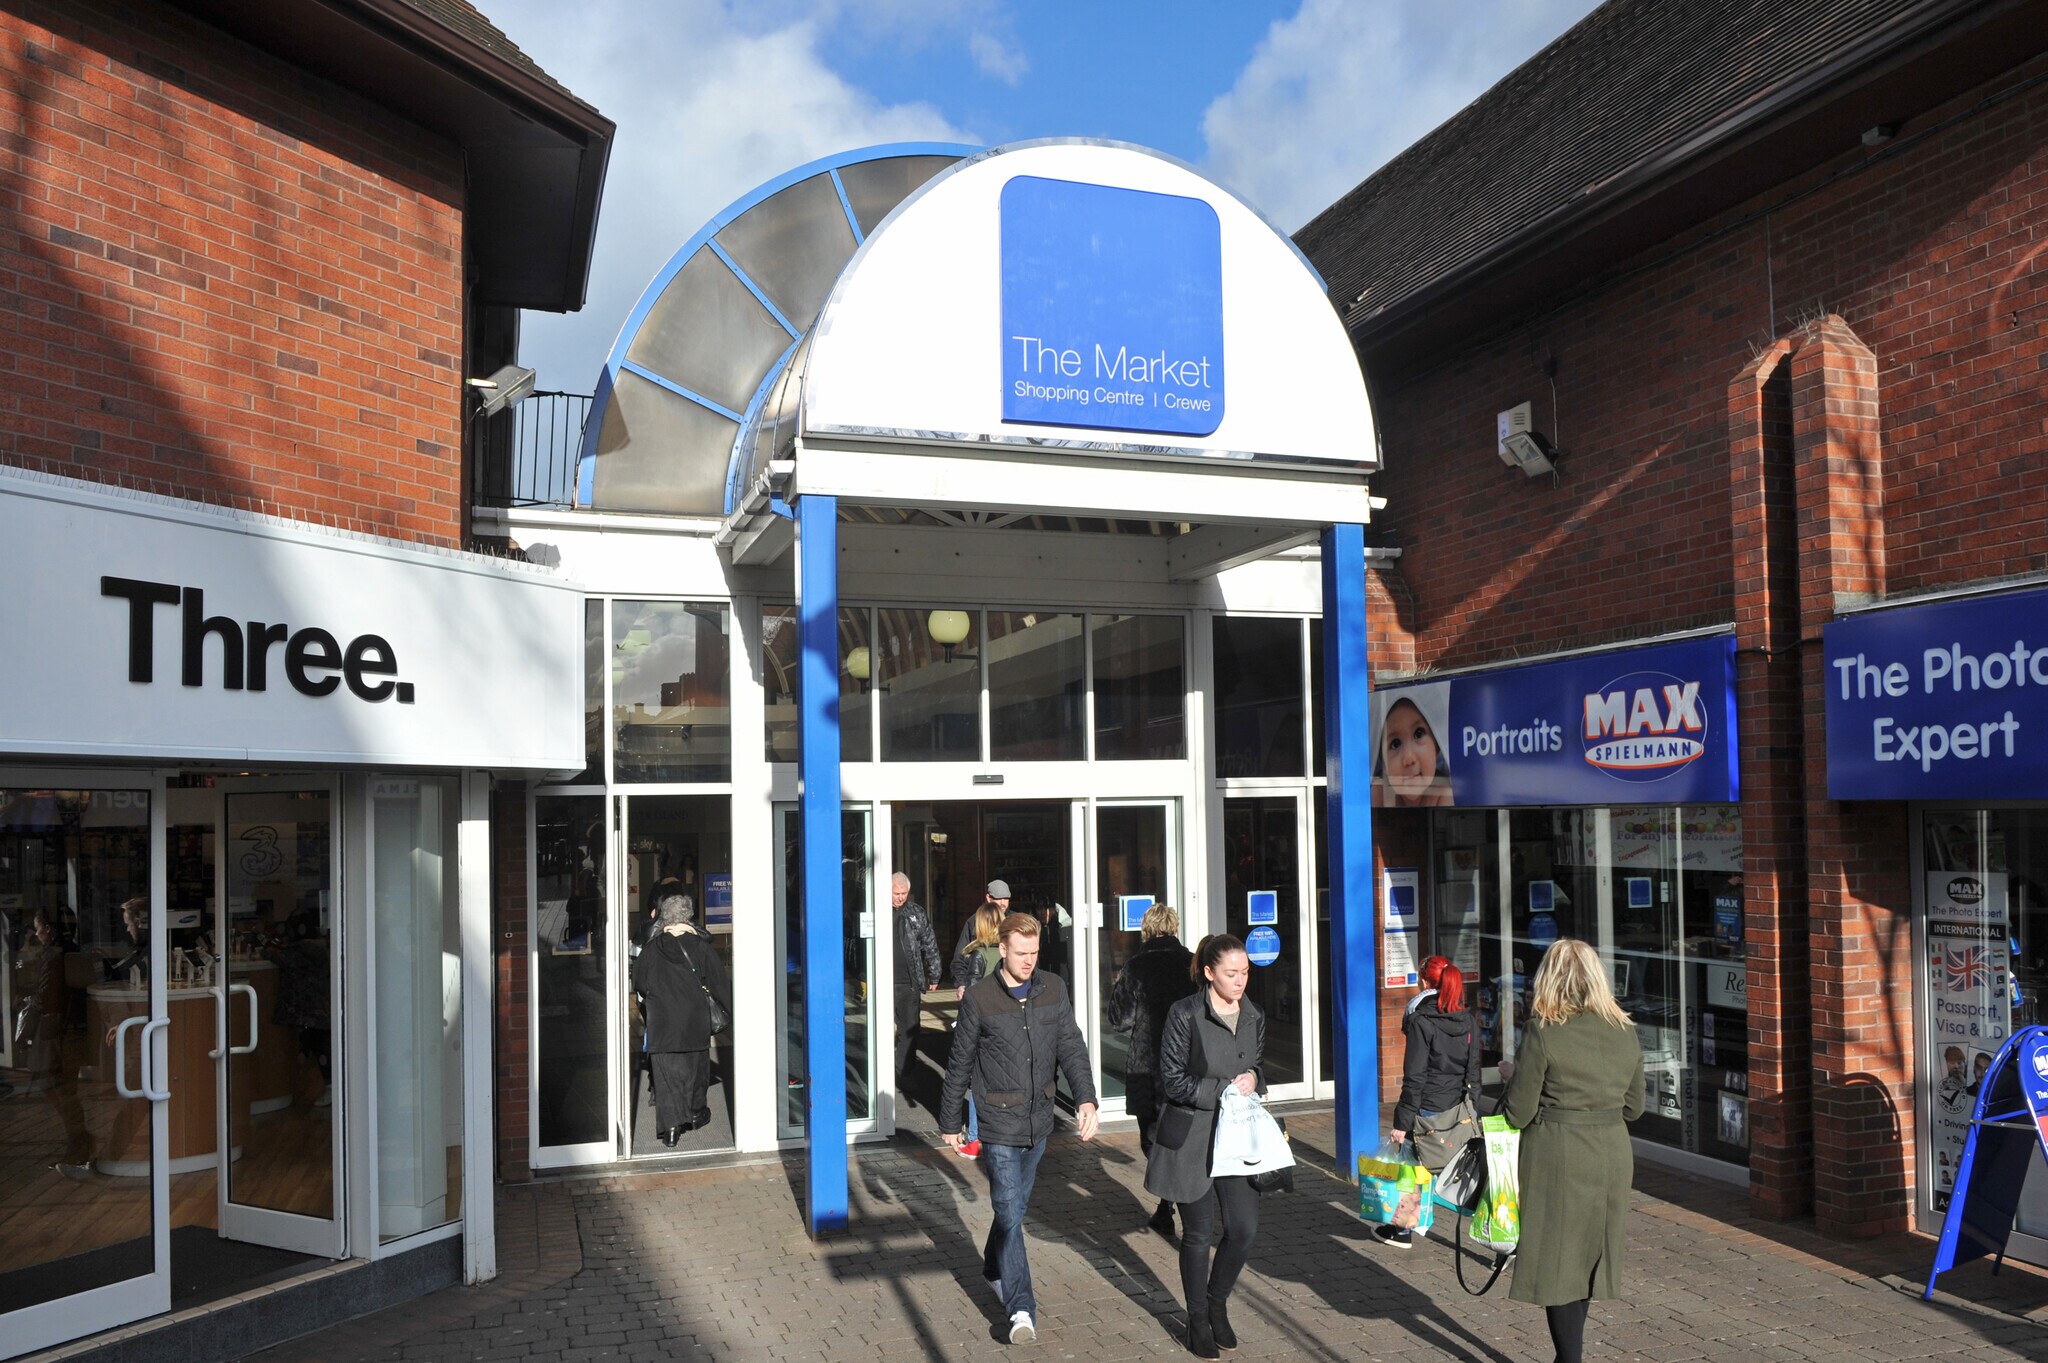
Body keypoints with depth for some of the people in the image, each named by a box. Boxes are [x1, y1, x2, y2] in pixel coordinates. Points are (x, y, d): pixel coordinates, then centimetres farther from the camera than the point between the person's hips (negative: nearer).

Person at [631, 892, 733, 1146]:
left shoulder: (651, 950, 1)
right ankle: (696, 1111, 33)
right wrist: (735, 1013, 8)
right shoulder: (700, 948, -2)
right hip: (695, 1020, 0)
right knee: (695, 1066, 18)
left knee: (667, 1072, 0)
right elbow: (721, 984, 1)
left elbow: (638, 984, 10)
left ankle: (671, 1126, -8)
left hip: (661, 1023, 0)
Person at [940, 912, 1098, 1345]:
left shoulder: (1053, 990, 0)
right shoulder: (979, 997, -10)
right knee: (1010, 1213, -7)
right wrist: (949, 1122, 5)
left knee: (1015, 1205, 20)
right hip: (999, 1123, -4)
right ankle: (1021, 1309, -2)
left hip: (1038, 1121, 4)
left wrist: (1086, 1098, -20)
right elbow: (960, 1065, -1)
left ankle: (993, 1268, 43)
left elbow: (1071, 1047, -4)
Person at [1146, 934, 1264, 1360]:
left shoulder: (1254, 1017, 4)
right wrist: (1225, 1089, -19)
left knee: (1245, 1227, 1)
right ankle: (1198, 1321, 26)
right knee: (1199, 1234, 6)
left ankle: (1217, 1303, 28)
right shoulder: (1185, 1016, -13)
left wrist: (1253, 1080, -5)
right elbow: (1173, 1080, -12)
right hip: (1191, 1137, -5)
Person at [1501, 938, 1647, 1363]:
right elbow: (1633, 1106, 12)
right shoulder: (1624, 1031, 2)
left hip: (1557, 1157, -6)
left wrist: (1512, 1083, 8)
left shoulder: (1543, 1032, -14)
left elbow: (1518, 1112, -11)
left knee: (1557, 1261, 4)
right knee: (1586, 1257, 17)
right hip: (1612, 1155, 6)